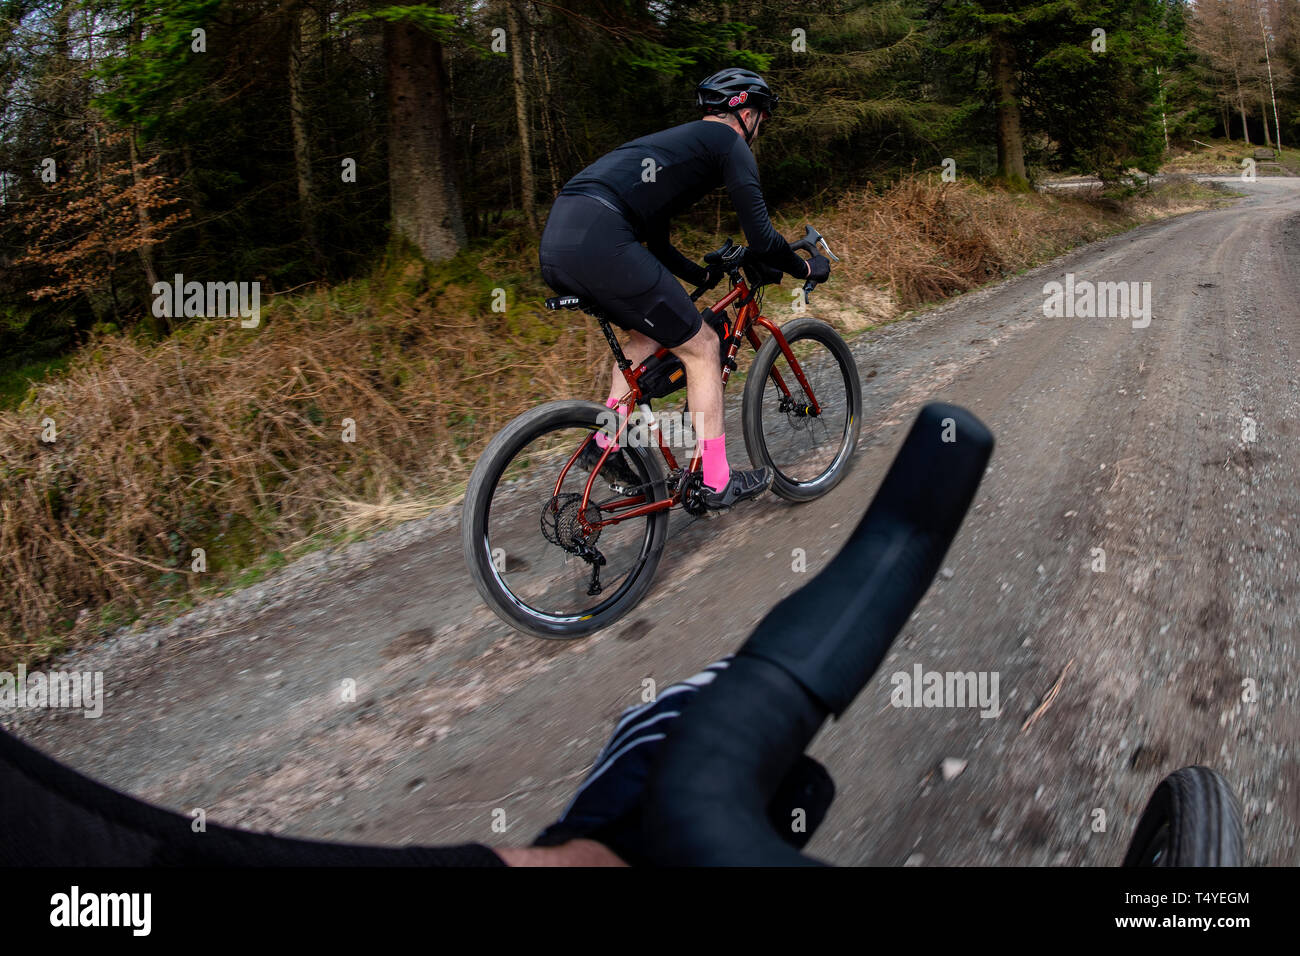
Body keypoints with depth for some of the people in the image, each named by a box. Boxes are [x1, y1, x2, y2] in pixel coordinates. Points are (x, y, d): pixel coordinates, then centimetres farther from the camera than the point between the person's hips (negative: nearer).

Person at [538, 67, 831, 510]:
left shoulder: (675, 140, 35)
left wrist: (703, 275, 50)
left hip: (555, 244, 9)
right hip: (599, 243, -9)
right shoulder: (729, 142, 9)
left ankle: (605, 444, 21)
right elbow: (761, 238, 2)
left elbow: (657, 242, 38)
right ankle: (717, 482, 10)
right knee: (701, 346, 4)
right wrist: (805, 267, 19)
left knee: (650, 333, 28)